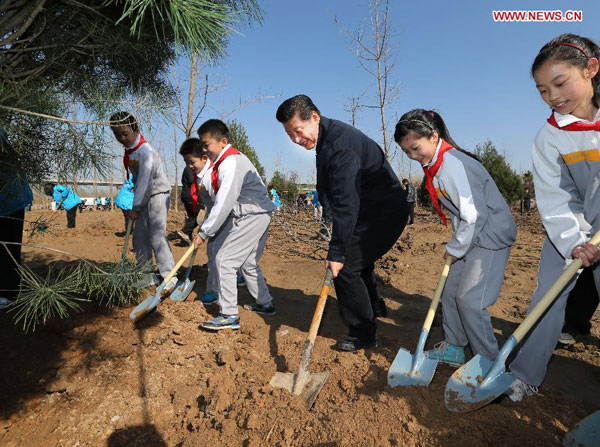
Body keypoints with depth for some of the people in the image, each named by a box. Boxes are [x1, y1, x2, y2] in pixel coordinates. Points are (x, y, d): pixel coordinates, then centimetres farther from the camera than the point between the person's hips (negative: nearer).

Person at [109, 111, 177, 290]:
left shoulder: (145, 150, -19)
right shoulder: (129, 150, 7)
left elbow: (144, 180, -23)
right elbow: (137, 179, 11)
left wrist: (135, 207, -19)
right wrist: (136, 205, 6)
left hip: (158, 194, -9)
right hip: (145, 197, 9)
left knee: (157, 236, -17)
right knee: (139, 237, 8)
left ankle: (169, 278, -13)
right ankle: (147, 278, 17)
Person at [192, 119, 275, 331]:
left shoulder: (231, 163, -20)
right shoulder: (224, 160, 13)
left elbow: (224, 203, -25)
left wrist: (204, 232, -19)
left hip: (252, 216, -11)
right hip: (256, 215, 11)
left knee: (224, 260, -9)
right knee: (248, 262, 19)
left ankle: (229, 316, -2)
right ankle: (265, 304, 33)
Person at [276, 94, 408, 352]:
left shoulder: (339, 145, -27)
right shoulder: (327, 138, 6)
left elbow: (346, 203, -32)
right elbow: (342, 198, 15)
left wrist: (336, 252, -32)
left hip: (382, 213, -11)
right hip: (370, 211, 11)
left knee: (345, 267, -11)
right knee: (358, 260, 25)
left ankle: (363, 334, 5)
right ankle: (373, 305, 50)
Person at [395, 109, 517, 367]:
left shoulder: (452, 164, -25)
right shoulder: (435, 164, 6)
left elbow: (474, 215, -26)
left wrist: (455, 249, -14)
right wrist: (454, 246, 7)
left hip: (491, 235, -10)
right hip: (471, 236, 10)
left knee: (469, 298, -10)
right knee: (450, 290, 12)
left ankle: (489, 362, 9)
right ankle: (453, 349, 27)